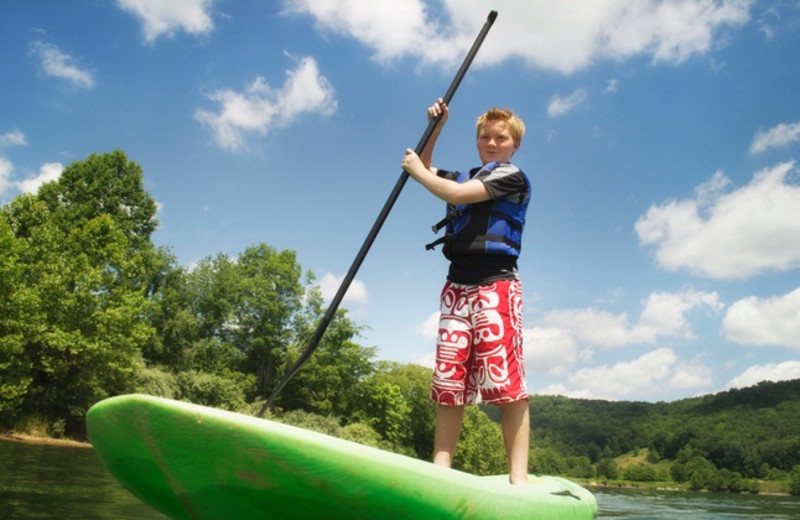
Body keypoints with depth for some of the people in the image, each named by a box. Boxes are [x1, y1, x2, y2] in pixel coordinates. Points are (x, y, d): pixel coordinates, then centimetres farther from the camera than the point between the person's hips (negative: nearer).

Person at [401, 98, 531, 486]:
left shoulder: (512, 178, 2)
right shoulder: (464, 176, 24)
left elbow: (457, 195, -11)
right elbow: (423, 167, 37)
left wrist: (418, 171, 4)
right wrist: (436, 127, 22)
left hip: (496, 285, -6)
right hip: (456, 287, 6)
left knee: (506, 381, -13)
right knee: (449, 382, -1)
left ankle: (518, 477, -11)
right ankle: (441, 468, 1)